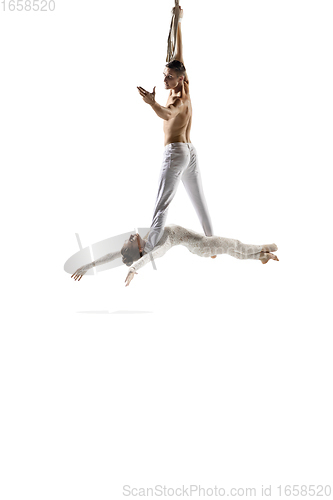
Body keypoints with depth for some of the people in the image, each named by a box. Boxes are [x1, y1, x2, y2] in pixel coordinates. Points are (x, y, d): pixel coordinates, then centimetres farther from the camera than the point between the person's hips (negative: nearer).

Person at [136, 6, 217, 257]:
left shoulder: (179, 99, -13)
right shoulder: (185, 90, 9)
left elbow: (167, 115, -37)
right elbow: (179, 55, 16)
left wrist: (152, 103, -56)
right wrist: (178, 23, 22)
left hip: (176, 152, -9)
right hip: (191, 151, 9)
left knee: (162, 204, -14)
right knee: (200, 201, 12)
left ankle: (149, 249, -18)